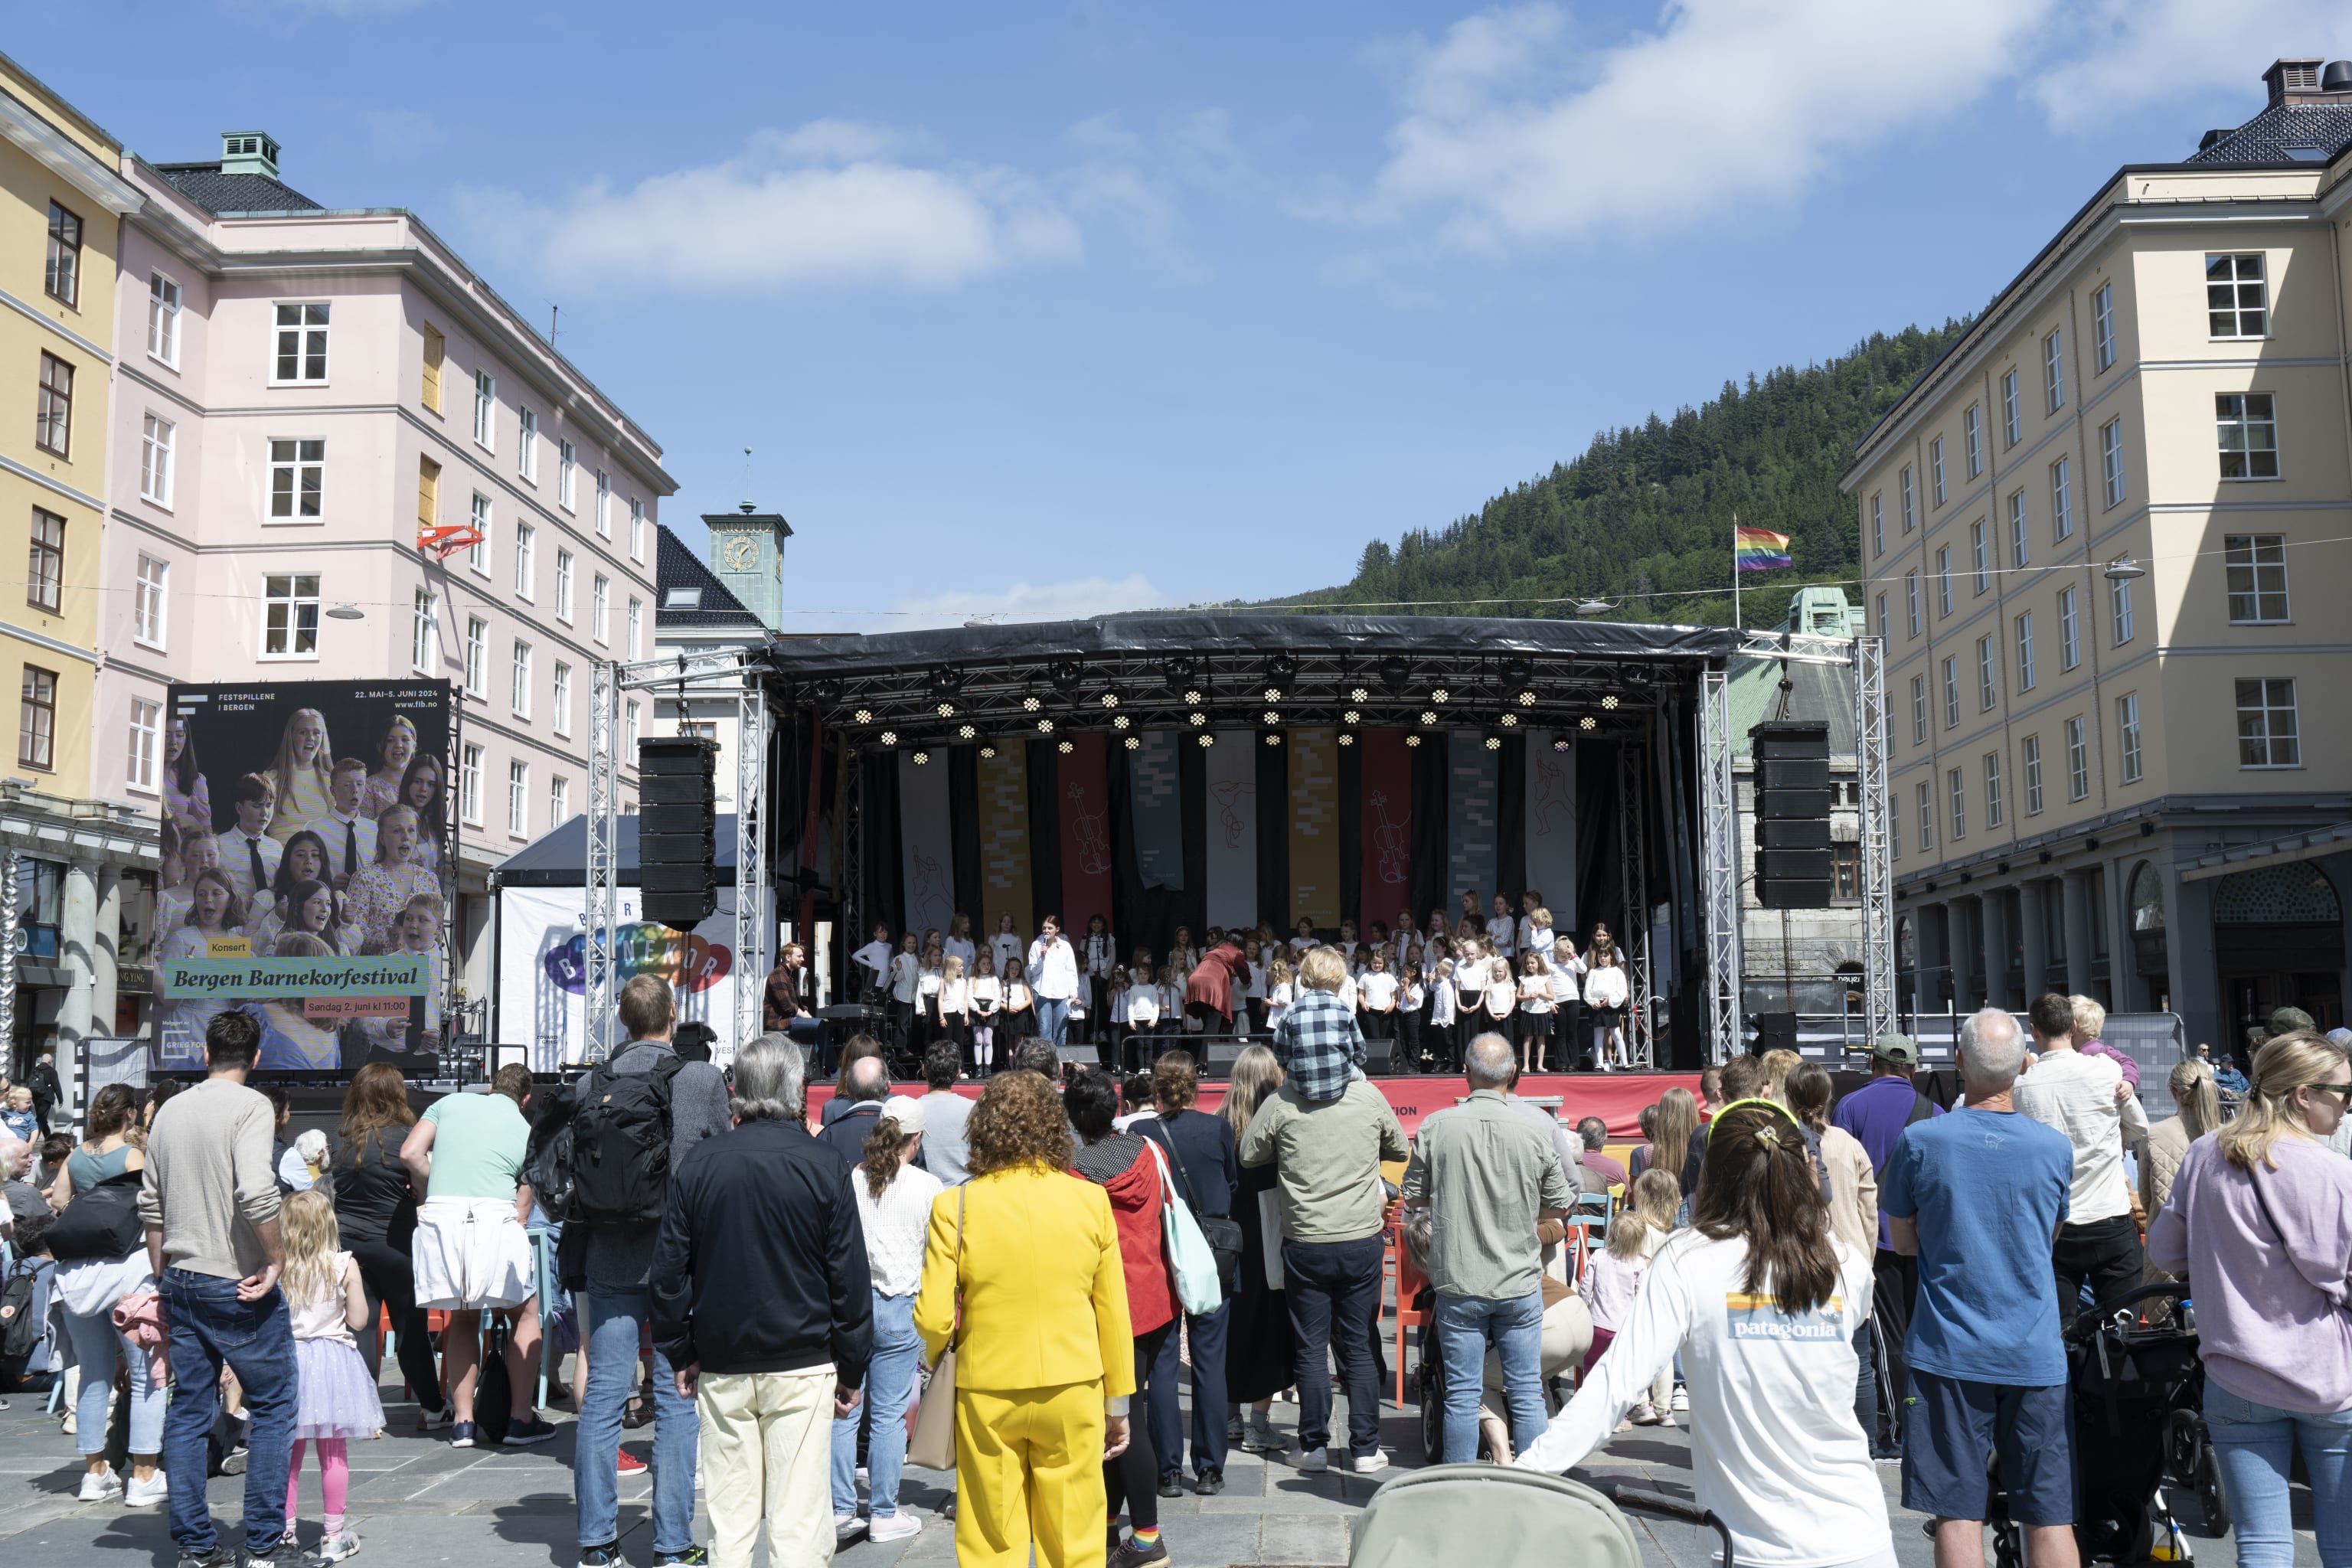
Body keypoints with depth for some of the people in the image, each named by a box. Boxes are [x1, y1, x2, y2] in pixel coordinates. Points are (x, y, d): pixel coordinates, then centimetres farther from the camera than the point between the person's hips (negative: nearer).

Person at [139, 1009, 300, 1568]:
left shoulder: (170, 1111, 8)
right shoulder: (249, 1106, -13)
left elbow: (150, 1204, 14)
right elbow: (256, 1192, -26)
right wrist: (277, 1259, -14)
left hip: (181, 1279, 6)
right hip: (237, 1284, -6)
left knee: (188, 1410, 11)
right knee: (272, 1406, 5)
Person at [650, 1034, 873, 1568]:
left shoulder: (698, 1163, 1)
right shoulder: (824, 1167, -6)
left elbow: (668, 1271, 4)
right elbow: (850, 1279, -4)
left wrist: (679, 1354, 14)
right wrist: (851, 1370, 5)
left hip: (720, 1368, 3)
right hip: (803, 1366, -3)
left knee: (728, 1521, 10)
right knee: (798, 1521, 1)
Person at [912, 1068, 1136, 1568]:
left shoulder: (954, 1207, -9)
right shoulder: (1091, 1200, -5)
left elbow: (933, 1319, -11)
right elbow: (1113, 1314, 0)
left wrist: (934, 1358, 12)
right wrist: (1118, 1400, 11)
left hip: (985, 1394, -1)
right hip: (1072, 1392, 1)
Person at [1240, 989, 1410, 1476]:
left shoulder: (1279, 1105, -8)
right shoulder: (1369, 1098, -3)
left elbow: (1248, 1157, 4)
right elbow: (1401, 1150, 12)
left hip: (1305, 1243, -1)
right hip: (1362, 1240, 1)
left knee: (1310, 1348, 9)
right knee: (1359, 1347, 11)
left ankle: (1315, 1447, 14)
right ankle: (1365, 1449, 14)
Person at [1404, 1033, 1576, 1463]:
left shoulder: (1436, 1127, -8)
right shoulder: (1533, 1133, -7)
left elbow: (1413, 1197, 2)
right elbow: (1561, 1204, 3)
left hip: (1458, 1282, 0)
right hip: (1519, 1282, 0)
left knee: (1462, 1393, 7)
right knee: (1527, 1390, 10)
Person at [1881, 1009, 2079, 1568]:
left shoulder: (1920, 1140, -8)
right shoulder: (2055, 1148, -1)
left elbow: (1904, 1241, 4)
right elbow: (2048, 1238, 14)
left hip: (1949, 1351, -2)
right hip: (2036, 1354, 2)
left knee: (1958, 1513, 3)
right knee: (2050, 1516, 8)